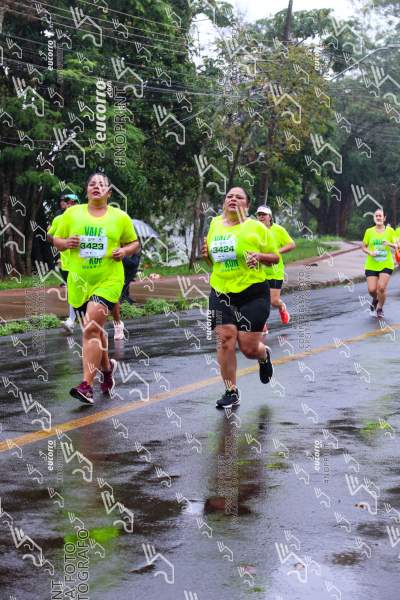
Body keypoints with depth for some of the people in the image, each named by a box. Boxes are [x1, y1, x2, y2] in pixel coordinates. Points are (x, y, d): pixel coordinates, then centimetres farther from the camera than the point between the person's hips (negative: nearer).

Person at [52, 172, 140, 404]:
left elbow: (135, 243, 14)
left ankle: (87, 385, -19)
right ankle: (107, 367, 43)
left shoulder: (120, 217, 3)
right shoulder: (72, 213, 6)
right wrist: (66, 243, -10)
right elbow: (56, 240, 12)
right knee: (94, 329, 16)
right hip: (79, 281, 4)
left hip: (108, 281, -3)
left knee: (92, 328, -18)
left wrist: (124, 251, -8)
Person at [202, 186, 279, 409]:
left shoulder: (257, 227, -2)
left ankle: (265, 355, 35)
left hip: (253, 293, -3)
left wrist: (259, 256, -16)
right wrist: (207, 254, 1)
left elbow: (275, 257, 3)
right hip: (221, 292, 3)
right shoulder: (215, 224, 10)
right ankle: (231, 392, 6)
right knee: (225, 340, -7)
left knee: (249, 347, -4)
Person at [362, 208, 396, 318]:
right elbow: (363, 247, 9)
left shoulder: (390, 230, 2)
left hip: (386, 265, -1)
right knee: (372, 290, -7)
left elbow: (396, 246, 4)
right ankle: (375, 299, 31)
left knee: (381, 288, -16)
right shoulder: (369, 231, 3)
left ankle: (380, 308, 11)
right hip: (371, 265, 1)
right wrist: (370, 253, -11)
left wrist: (390, 244, -18)